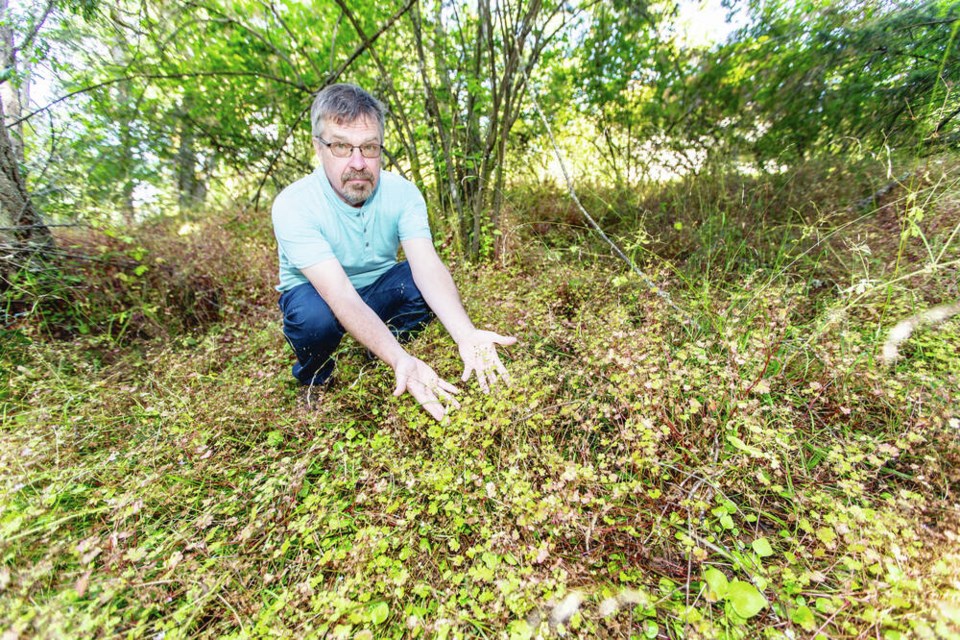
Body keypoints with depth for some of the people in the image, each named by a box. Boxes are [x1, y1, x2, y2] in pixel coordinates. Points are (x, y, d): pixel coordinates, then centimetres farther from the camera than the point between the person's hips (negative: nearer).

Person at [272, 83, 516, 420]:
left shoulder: (403, 193, -19)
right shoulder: (293, 206, -28)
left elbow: (427, 265, -31)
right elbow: (340, 296, -38)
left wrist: (466, 335, -48)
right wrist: (401, 360, -53)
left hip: (379, 288, 3)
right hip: (314, 293, -2)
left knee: (423, 285, -26)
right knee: (316, 318, -36)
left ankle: (376, 361, 1)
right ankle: (312, 380, 1)